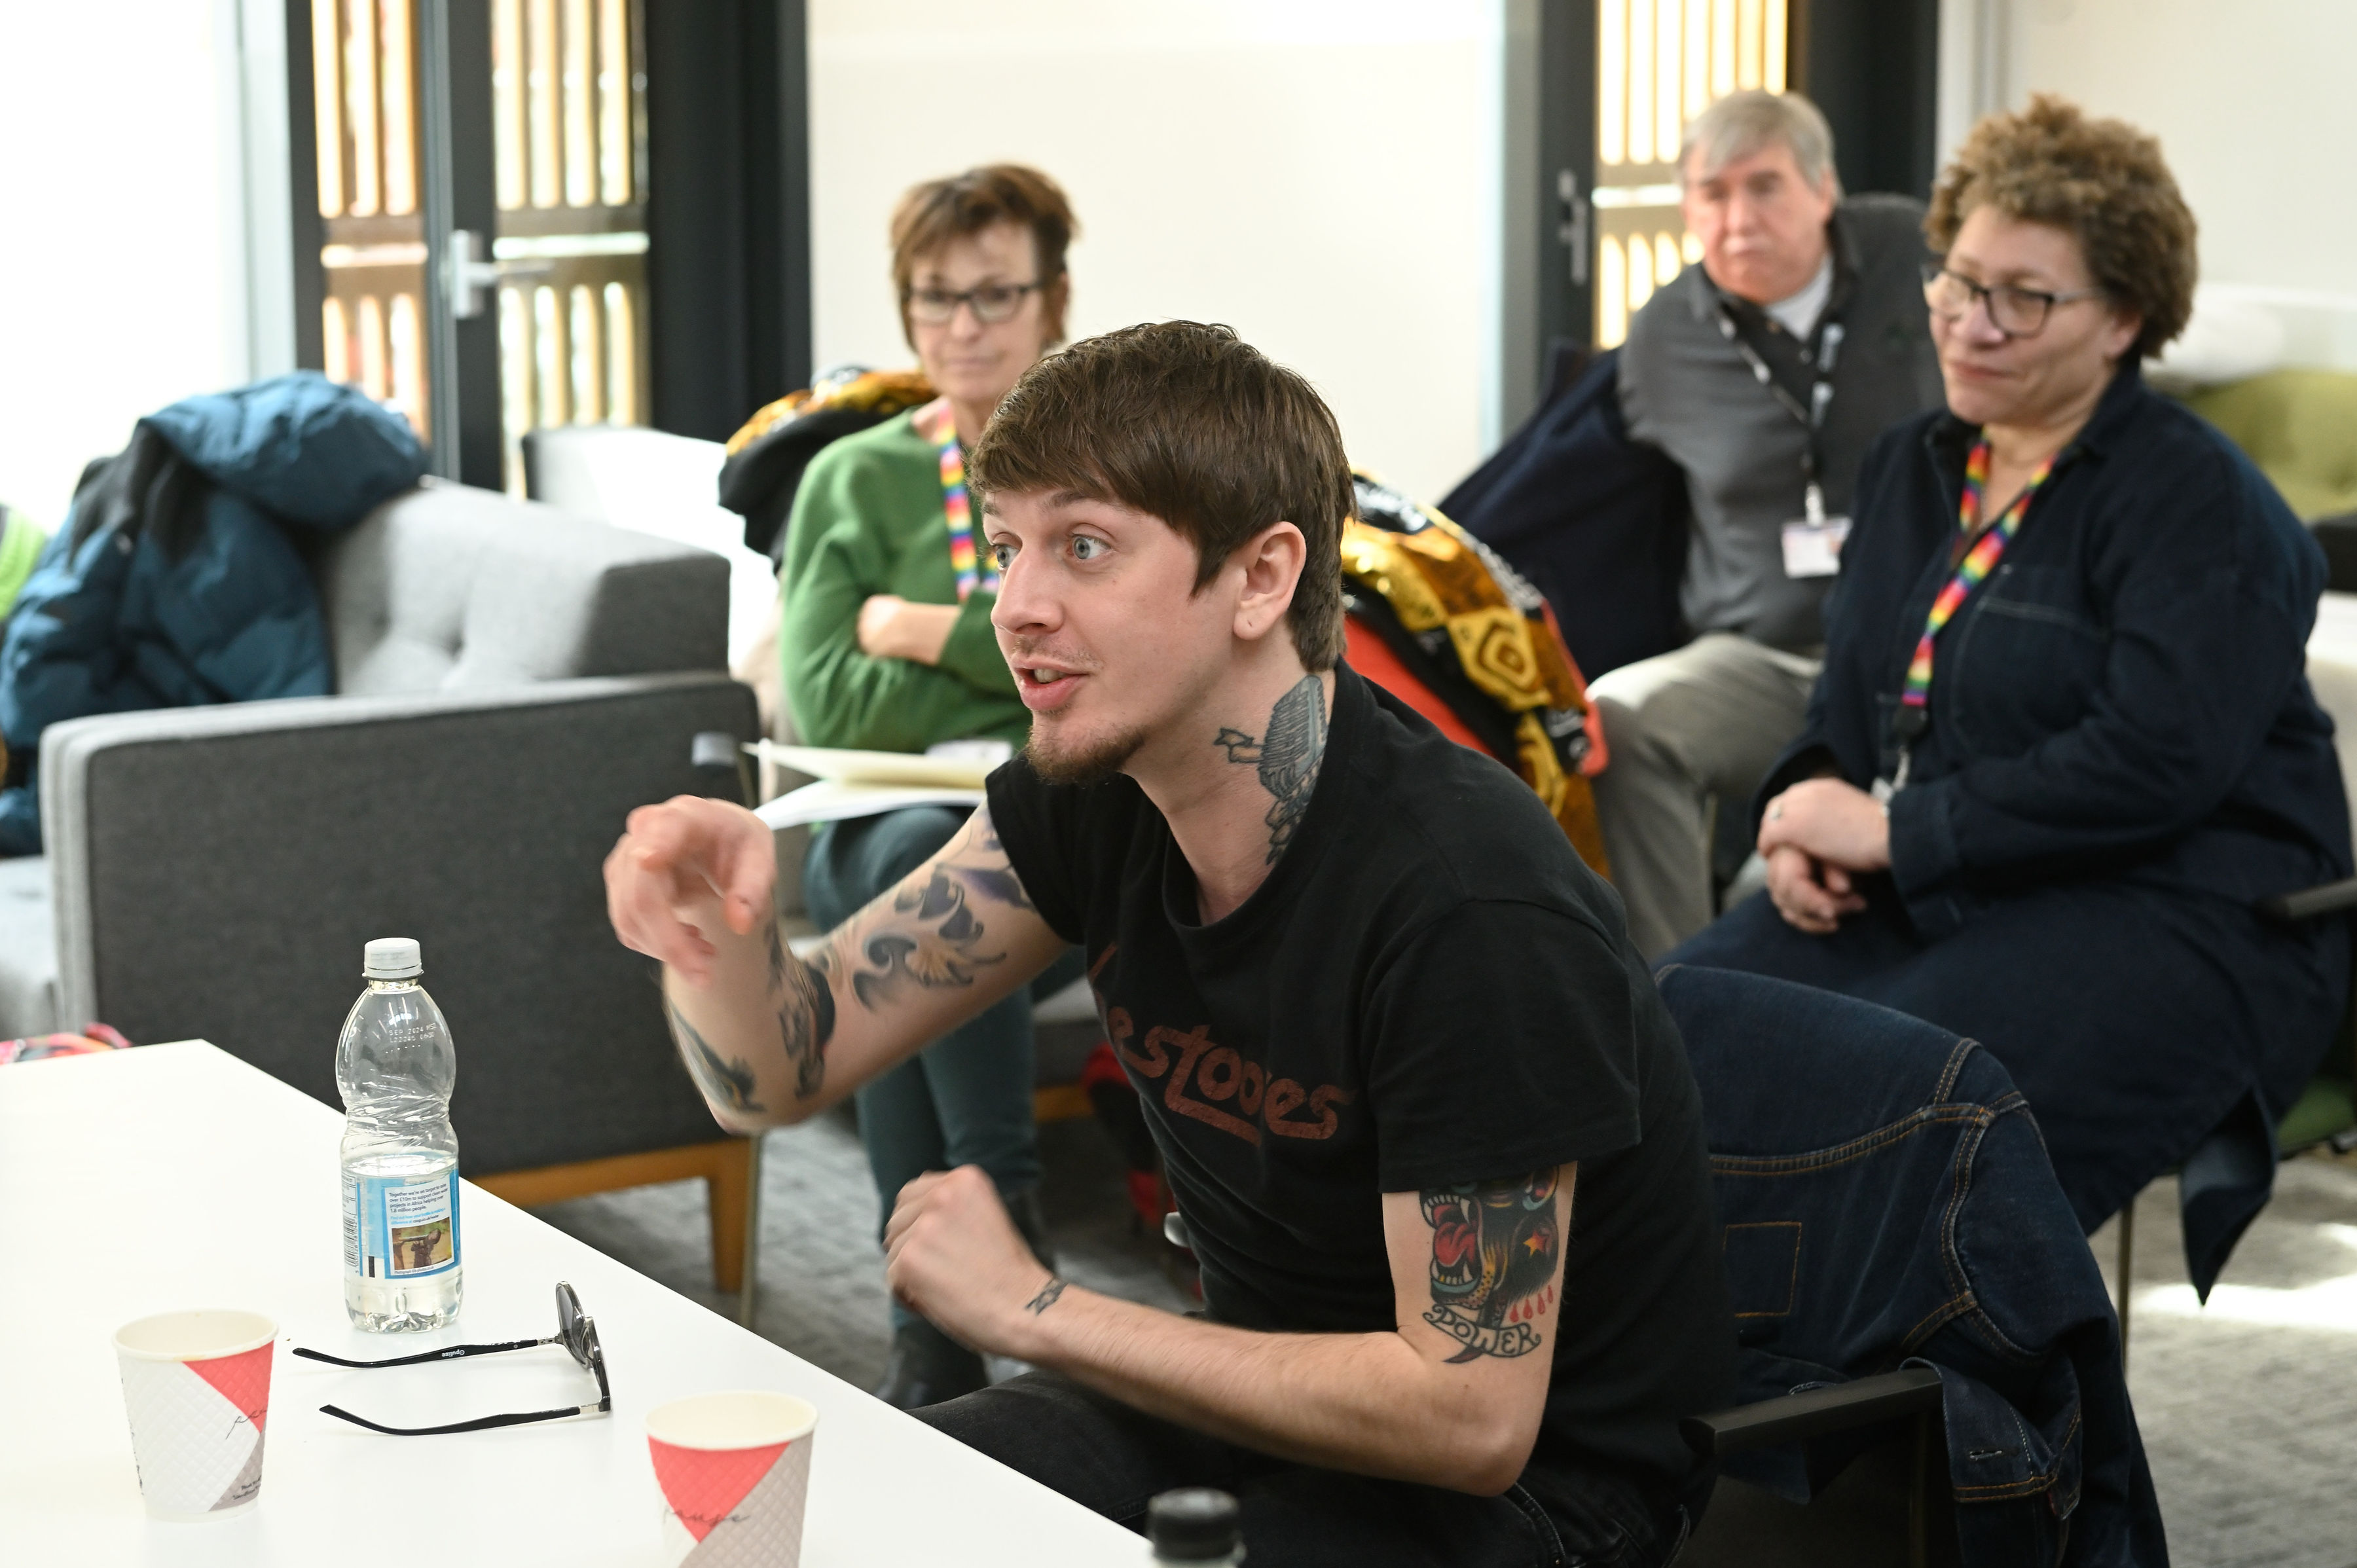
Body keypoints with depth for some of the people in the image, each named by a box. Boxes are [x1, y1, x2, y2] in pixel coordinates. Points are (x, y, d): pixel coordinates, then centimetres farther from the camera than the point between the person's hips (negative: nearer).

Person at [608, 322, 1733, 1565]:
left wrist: (1034, 1311, -21)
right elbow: (781, 1073, -1)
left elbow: (1471, 1416, -27)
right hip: (1261, 1387, 7)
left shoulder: (1467, 900, -29)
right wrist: (720, 923, -26)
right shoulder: (1092, 785, -5)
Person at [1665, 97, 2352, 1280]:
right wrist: (1812, 812, 0)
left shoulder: (2197, 502, -8)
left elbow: (2156, 763, -20)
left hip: (2171, 915, -7)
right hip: (1931, 899, 8)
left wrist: (1894, 831, -18)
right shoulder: (1912, 467, 17)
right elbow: (1851, 706, 24)